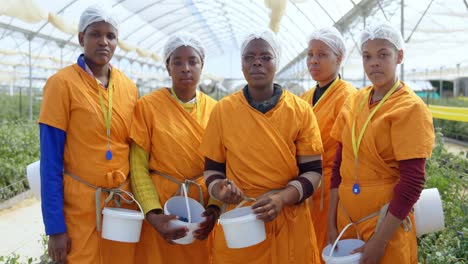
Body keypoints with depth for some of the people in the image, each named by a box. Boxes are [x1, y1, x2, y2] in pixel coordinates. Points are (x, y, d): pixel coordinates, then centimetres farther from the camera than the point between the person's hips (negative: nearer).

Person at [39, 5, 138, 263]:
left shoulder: (129, 87, 5)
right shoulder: (62, 83, -8)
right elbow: (51, 160, -10)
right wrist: (55, 226, -13)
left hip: (124, 202, 5)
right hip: (80, 206, -4)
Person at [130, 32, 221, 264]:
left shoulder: (214, 109, 3)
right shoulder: (148, 106, -6)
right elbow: (138, 166, -7)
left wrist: (215, 207, -12)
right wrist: (153, 214, -17)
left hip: (204, 211, 3)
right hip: (163, 209, -2)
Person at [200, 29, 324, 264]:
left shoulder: (301, 111, -3)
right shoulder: (223, 110, -2)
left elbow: (313, 170, -3)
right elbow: (212, 168, 5)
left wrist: (282, 198, -19)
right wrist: (219, 189, -16)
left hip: (289, 222, 0)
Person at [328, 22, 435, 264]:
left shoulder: (410, 108, -12)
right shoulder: (354, 102, 3)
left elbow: (411, 184, -16)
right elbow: (340, 165, 6)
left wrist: (379, 241, -17)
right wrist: (332, 223, 4)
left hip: (387, 219, -5)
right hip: (347, 216, 5)